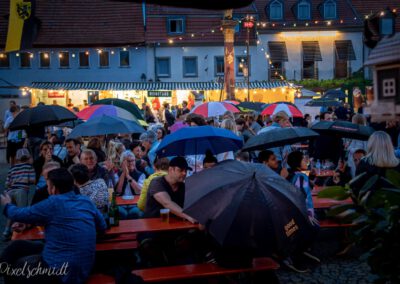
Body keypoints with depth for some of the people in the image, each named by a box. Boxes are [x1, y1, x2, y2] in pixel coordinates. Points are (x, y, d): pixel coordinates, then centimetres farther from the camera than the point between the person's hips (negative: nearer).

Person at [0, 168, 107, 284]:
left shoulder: (53, 203, -16)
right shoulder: (86, 201, 3)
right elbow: (102, 225, 18)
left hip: (61, 271, -7)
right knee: (16, 247, 15)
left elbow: (18, 214, -2)